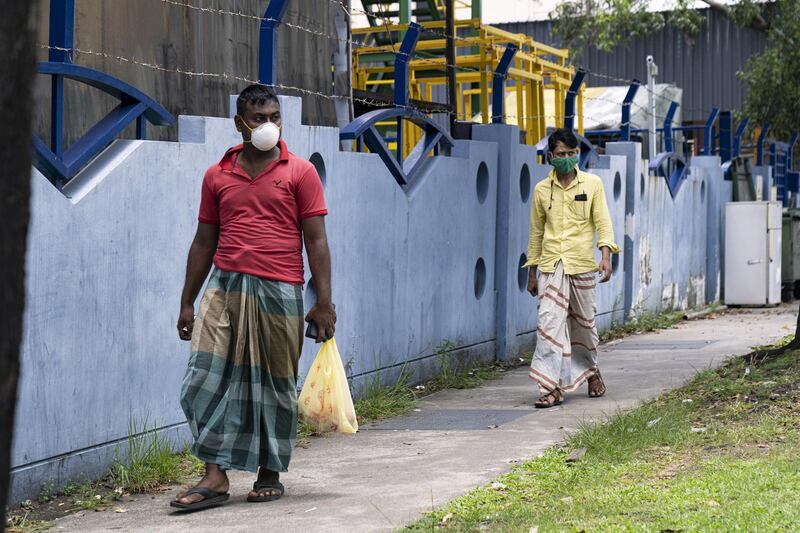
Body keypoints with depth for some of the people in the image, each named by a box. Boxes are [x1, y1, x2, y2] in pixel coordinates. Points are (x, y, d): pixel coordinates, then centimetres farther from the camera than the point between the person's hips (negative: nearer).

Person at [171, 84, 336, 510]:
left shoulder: (300, 172, 4)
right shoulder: (217, 175, 12)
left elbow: (316, 240, 1)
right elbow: (204, 242, 16)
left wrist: (324, 302, -6)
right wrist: (187, 303, 14)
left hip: (279, 292, -2)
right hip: (225, 287, 2)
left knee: (275, 385, 6)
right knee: (207, 379, -8)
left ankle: (270, 473, 20)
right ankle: (215, 477, -5)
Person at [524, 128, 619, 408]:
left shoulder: (592, 184, 4)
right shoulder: (542, 190, 7)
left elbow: (602, 222, 0)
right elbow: (536, 232, 13)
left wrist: (606, 256, -14)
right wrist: (532, 272, 14)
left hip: (582, 264, 0)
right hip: (551, 265, 0)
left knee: (584, 322, 11)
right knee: (549, 322, -12)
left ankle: (591, 369, 37)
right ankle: (552, 387, -14)